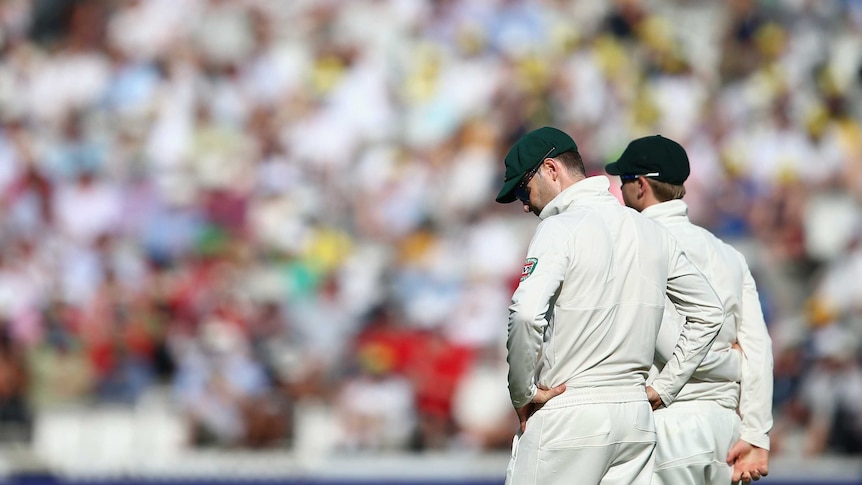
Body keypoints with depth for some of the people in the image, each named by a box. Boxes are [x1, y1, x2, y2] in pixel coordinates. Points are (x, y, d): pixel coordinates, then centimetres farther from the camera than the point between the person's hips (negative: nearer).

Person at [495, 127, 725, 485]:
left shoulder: (559, 230, -10)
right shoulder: (652, 232, 12)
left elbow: (527, 314, -26)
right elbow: (709, 312, 19)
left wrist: (522, 392, -13)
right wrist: (664, 388, 16)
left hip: (567, 416, -7)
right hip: (636, 415, 7)